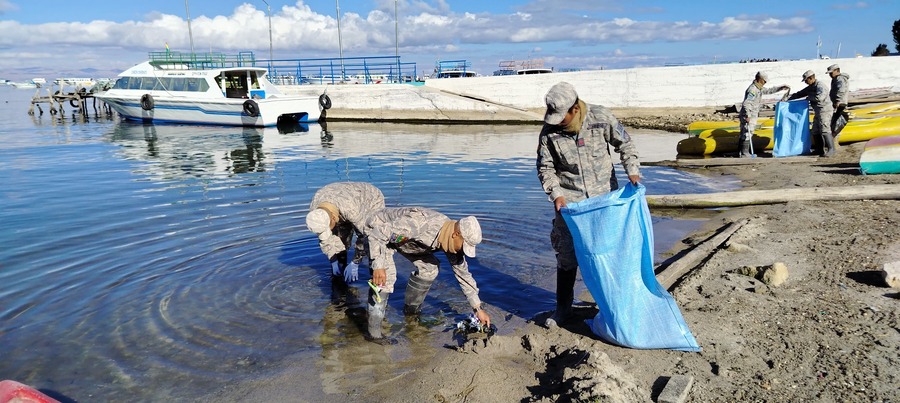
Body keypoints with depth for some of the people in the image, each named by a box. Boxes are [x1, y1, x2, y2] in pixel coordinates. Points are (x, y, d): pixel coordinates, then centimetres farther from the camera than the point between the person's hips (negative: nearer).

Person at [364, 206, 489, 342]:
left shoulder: (453, 241, -15)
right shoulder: (421, 225, -40)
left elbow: (463, 273, -3)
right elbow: (378, 233, -35)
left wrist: (478, 308, -1)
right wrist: (378, 266, -40)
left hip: (401, 235, 7)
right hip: (378, 232, -7)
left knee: (430, 268, 1)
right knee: (387, 276, -25)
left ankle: (411, 309, 22)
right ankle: (374, 332, -17)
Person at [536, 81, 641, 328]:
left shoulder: (601, 118, -12)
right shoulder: (550, 130, -11)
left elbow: (624, 144, 3)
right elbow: (545, 168, -2)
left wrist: (632, 171, -10)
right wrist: (556, 194, -15)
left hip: (605, 196, 1)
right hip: (569, 201, 0)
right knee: (566, 255, 4)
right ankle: (563, 308, 20)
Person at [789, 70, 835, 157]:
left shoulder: (820, 86, -15)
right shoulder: (810, 87, 14)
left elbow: (819, 98, -29)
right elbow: (799, 94, 19)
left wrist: (809, 98, -13)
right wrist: (788, 99, 12)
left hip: (824, 111, -10)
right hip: (818, 112, 10)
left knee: (824, 130, -15)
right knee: (815, 132, 9)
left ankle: (831, 149, -12)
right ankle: (821, 149, 14)